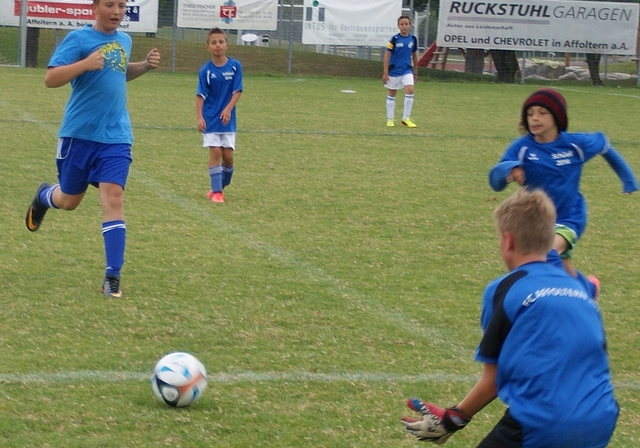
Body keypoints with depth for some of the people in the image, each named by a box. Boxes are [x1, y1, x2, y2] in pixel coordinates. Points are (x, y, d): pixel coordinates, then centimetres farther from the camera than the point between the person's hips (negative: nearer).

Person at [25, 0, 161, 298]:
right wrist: (85, 64, -32)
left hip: (116, 137, 3)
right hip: (79, 133, -3)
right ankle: (43, 196, 49)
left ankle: (113, 277, -12)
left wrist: (145, 66, 10)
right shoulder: (78, 39, -10)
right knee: (69, 201, 11)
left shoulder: (124, 40, 10)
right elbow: (50, 79, -17)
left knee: (113, 197, -12)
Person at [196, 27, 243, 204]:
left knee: (228, 155, 1)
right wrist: (199, 117, -15)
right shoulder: (206, 70, -4)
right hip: (210, 118, -1)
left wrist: (228, 109, -18)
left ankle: (221, 186, 23)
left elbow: (237, 91, -4)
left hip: (227, 118, 1)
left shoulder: (235, 66, -2)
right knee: (215, 152, -6)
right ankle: (216, 191, 1)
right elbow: (200, 96, -5)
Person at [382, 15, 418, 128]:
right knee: (391, 94, 7)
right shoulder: (395, 39, -10)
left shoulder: (413, 39, 1)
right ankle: (390, 120, 18)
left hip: (407, 70, 2)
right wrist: (385, 73, -12)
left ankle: (406, 119, -6)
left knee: (410, 91, -14)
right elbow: (387, 56, -9)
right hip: (394, 71, -2)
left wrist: (415, 72, 17)